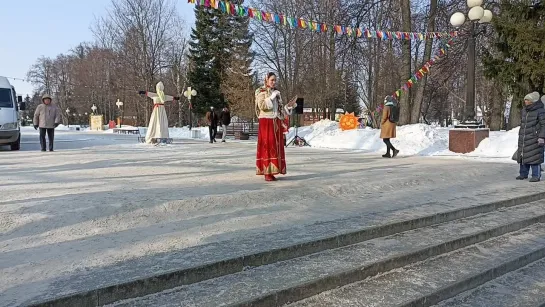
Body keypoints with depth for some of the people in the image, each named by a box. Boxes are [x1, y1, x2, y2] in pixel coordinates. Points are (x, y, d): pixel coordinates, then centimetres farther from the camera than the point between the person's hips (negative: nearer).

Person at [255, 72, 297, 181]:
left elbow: (280, 109, 17)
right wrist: (271, 97, -14)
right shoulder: (261, 92, 1)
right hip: (266, 122, -6)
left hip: (276, 123, 6)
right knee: (267, 146, -8)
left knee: (276, 146, 3)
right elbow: (261, 105, -15)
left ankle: (272, 171, 8)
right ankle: (267, 172, -7)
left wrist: (289, 105, 2)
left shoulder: (276, 93, 18)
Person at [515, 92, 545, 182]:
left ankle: (536, 176, 5)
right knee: (522, 156, 11)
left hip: (534, 139, -7)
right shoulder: (524, 110, 12)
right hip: (523, 139, 7)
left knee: (534, 157, -4)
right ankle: (523, 174, 23)